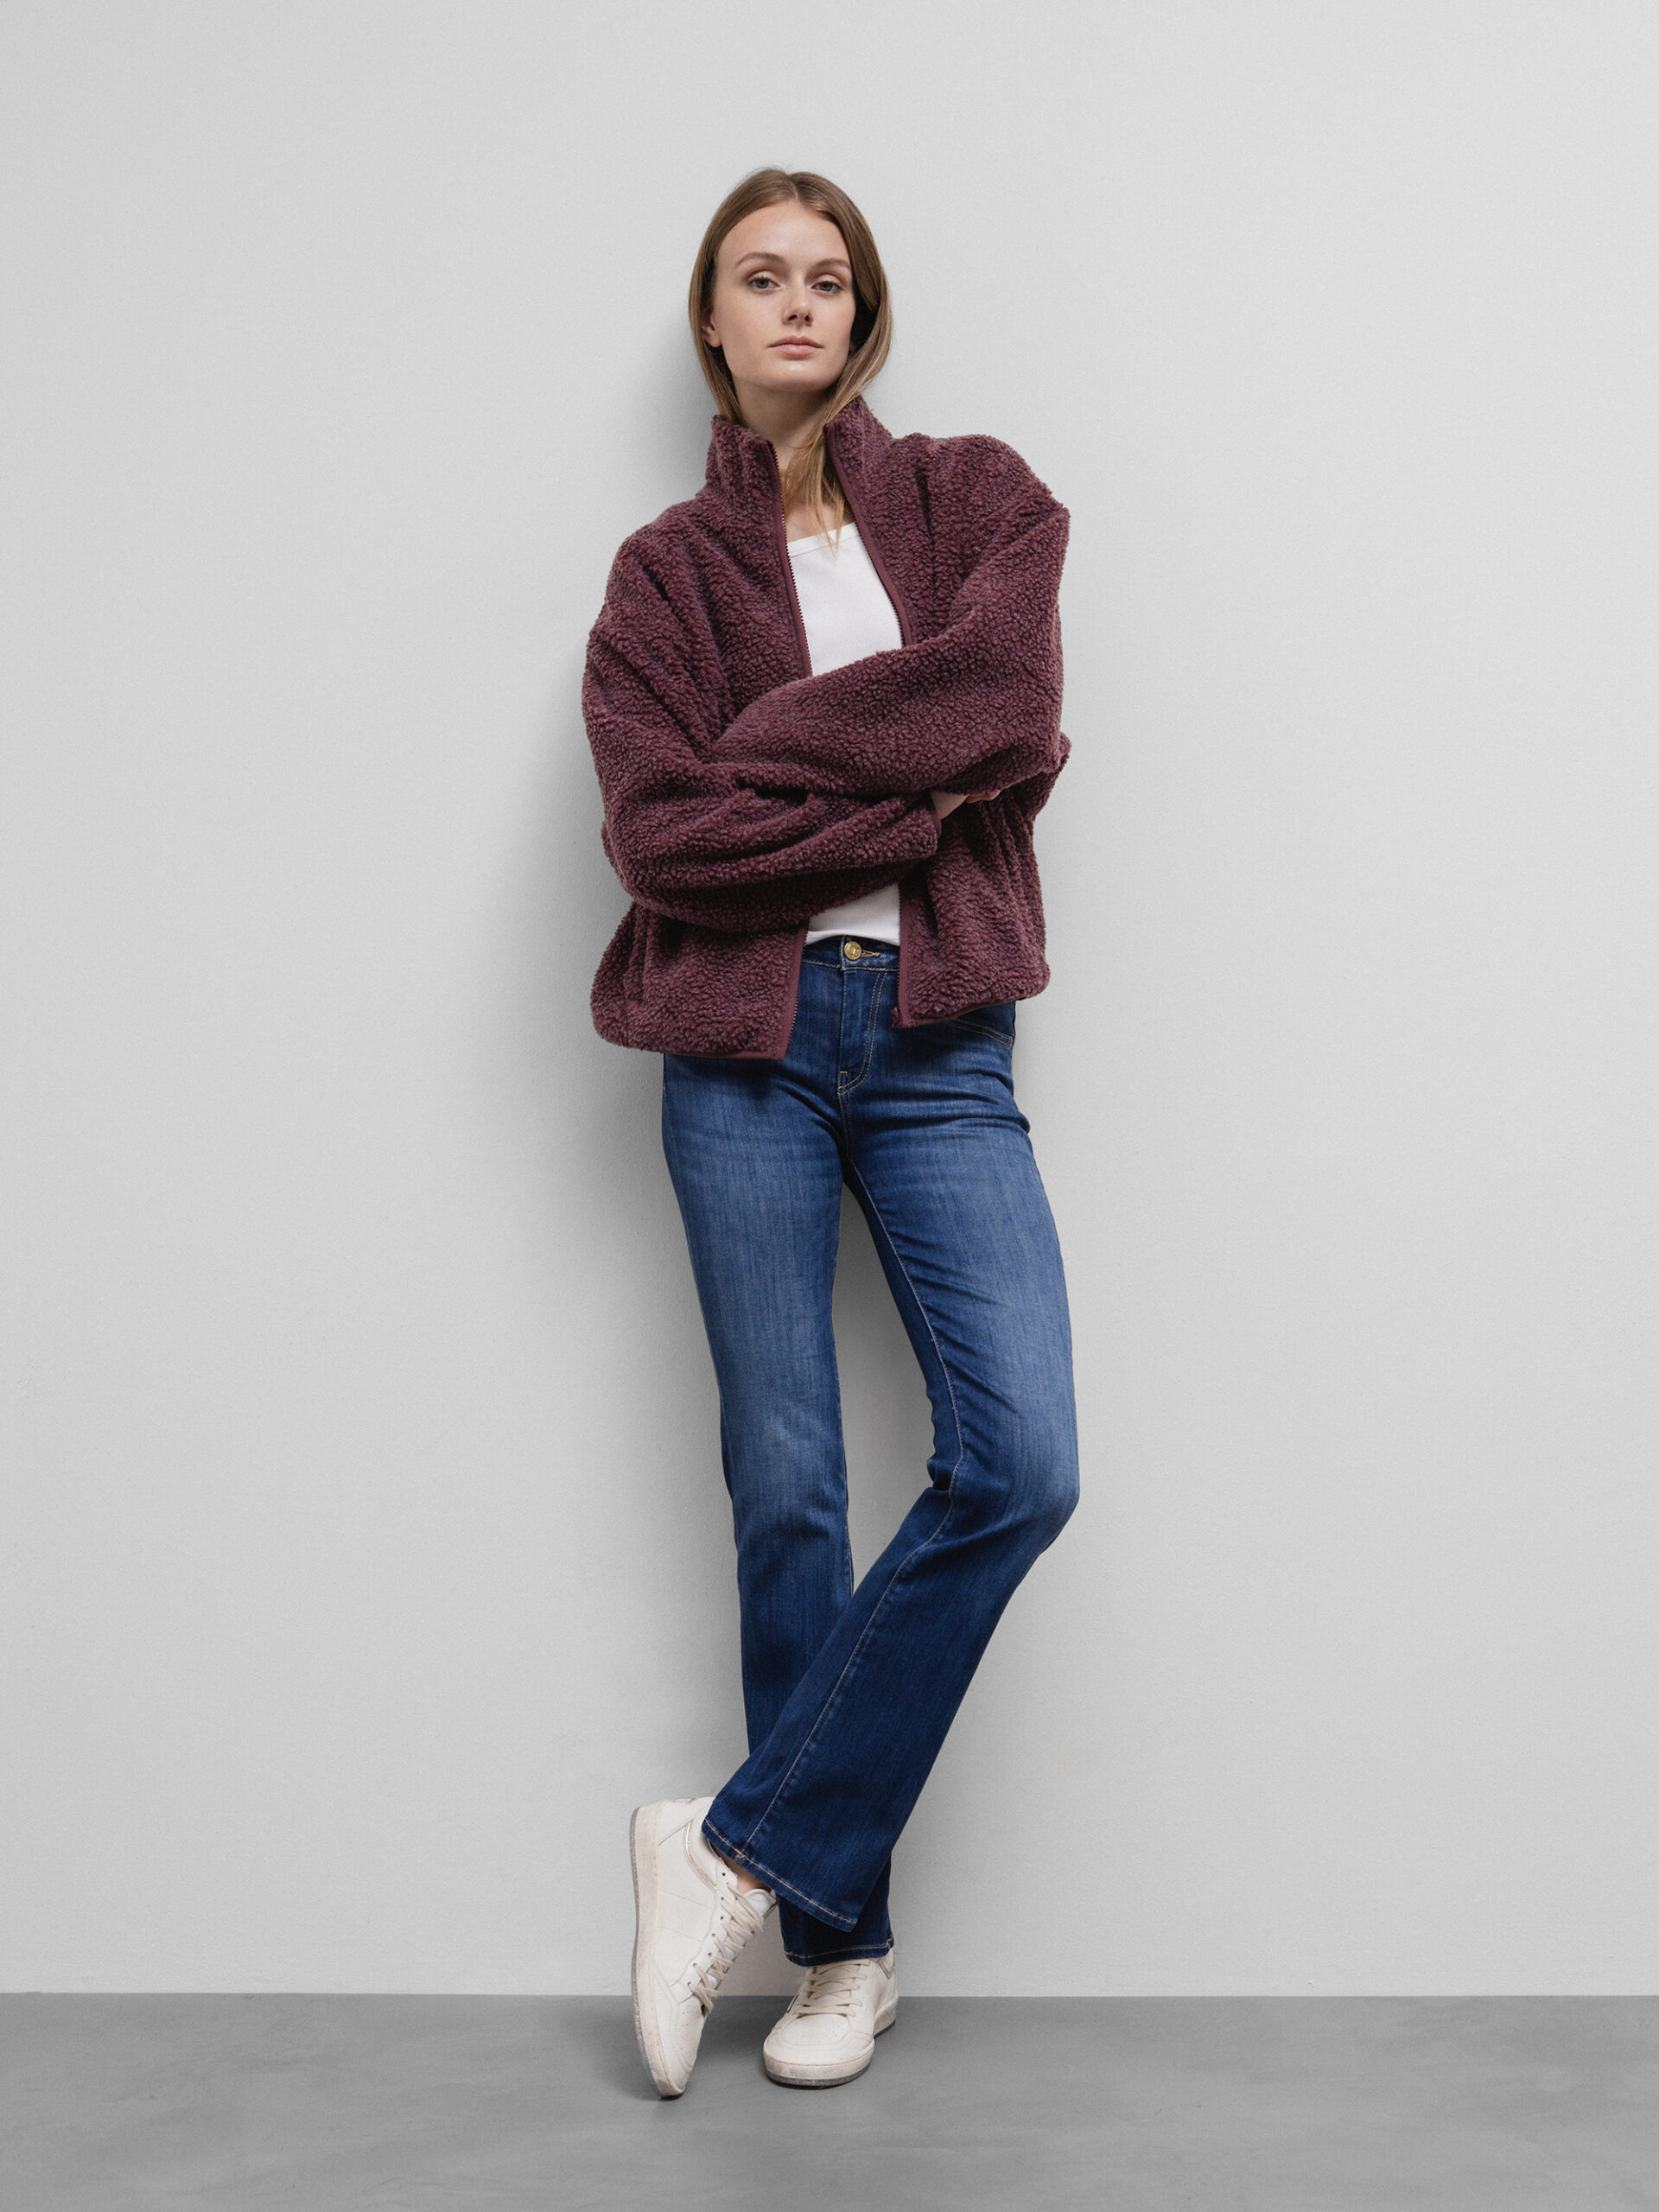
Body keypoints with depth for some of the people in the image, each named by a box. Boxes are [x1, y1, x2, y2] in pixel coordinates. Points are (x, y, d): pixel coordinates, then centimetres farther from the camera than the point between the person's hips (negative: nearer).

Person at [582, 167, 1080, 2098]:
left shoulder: (979, 497, 10)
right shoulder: (665, 570, 8)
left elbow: (1006, 704, -11)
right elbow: (656, 830, -8)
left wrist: (770, 750, -8)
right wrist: (915, 797, -11)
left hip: (941, 1040, 1)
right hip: (745, 1048, 0)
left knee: (1018, 1466, -13)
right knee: (787, 1492, 2)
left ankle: (742, 1851, 2)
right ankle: (841, 1936, 16)